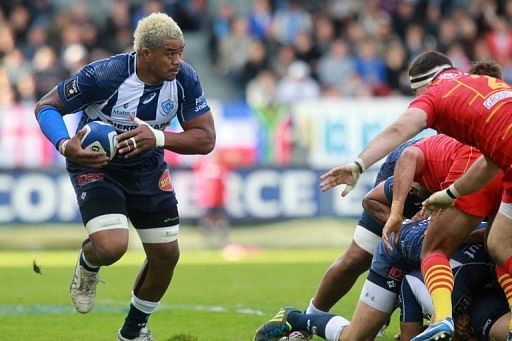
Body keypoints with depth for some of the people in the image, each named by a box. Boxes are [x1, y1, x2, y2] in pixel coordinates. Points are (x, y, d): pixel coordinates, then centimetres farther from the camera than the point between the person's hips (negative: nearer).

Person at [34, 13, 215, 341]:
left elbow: (206, 139, -13)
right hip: (96, 165, -5)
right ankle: (88, 265, 14)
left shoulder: (185, 79, -17)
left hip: (147, 168, 5)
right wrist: (65, 146, -37)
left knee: (166, 255, 8)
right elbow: (46, 106, -17)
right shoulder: (103, 76, -29)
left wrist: (158, 138, -31)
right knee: (112, 247, -27)